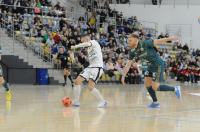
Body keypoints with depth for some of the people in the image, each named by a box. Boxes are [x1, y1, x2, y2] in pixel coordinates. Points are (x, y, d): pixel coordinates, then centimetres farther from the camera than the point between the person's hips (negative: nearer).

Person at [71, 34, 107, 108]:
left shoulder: (94, 42, -5)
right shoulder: (89, 48, 21)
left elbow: (87, 44, -28)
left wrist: (76, 46, -30)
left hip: (97, 67, -9)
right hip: (90, 67, 9)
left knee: (90, 86, -19)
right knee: (77, 81, 0)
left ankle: (103, 102, -5)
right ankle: (76, 102, 7)